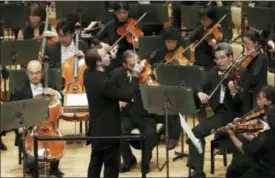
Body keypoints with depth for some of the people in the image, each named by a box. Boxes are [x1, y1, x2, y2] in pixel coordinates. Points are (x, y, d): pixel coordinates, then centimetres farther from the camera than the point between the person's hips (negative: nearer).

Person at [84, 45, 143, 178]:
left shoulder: (88, 74, -3)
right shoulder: (104, 83, -29)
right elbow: (127, 96, -22)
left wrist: (112, 59, 14)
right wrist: (135, 77, -15)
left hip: (96, 129, 9)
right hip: (109, 130, -9)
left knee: (95, 163, 17)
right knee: (112, 166, 3)